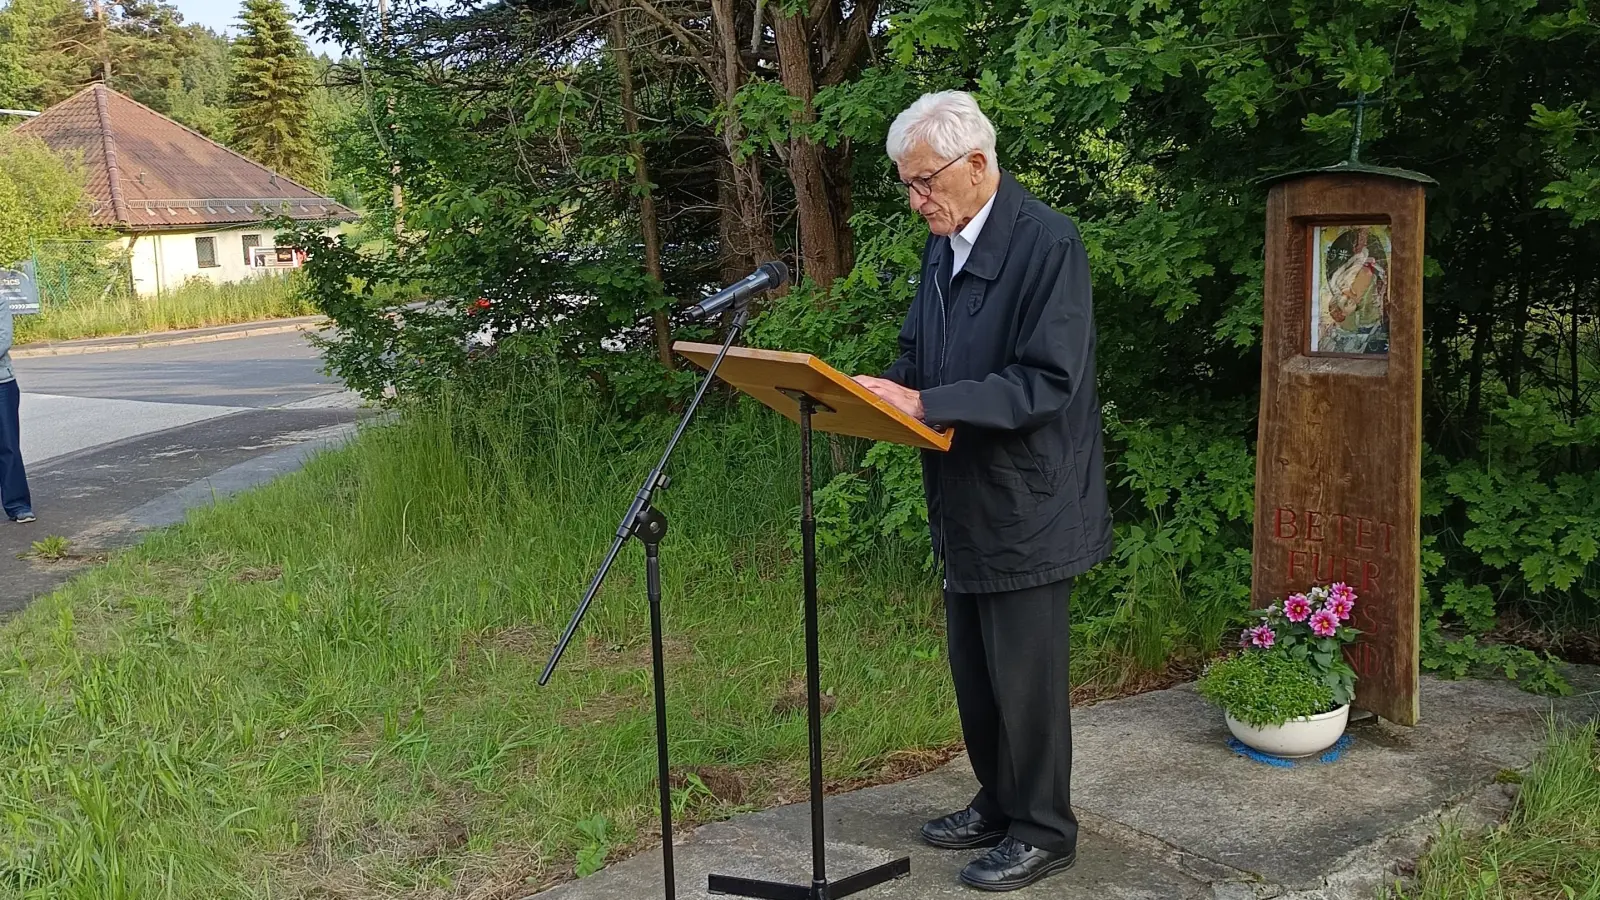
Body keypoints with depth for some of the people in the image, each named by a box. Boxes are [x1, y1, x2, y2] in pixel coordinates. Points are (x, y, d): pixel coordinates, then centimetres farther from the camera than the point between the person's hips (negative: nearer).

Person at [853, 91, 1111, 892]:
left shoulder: (1048, 244, -18)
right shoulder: (942, 246, 8)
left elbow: (1047, 381, -24)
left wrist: (926, 404, -29)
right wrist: (883, 392, -5)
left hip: (1025, 504, -8)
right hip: (964, 502, 8)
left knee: (1024, 675, 4)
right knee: (973, 670, 18)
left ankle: (1043, 832, 22)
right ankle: (998, 803, 36)